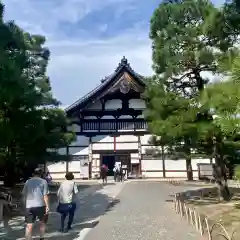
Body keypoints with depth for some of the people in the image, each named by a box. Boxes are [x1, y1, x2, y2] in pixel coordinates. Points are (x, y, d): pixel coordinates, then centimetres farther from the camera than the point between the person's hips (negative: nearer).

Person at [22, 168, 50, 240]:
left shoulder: (28, 182, 10)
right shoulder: (43, 181, -1)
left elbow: (24, 194, 11)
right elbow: (45, 195, -8)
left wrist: (25, 205, 21)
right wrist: (47, 206, -6)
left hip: (29, 206, 2)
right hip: (40, 205, -2)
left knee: (29, 225, 4)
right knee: (42, 222, 19)